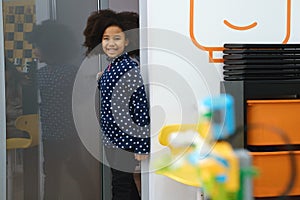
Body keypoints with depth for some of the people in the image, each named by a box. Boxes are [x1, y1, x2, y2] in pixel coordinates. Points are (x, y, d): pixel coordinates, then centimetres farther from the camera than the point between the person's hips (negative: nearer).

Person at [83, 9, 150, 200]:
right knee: (126, 184, 18)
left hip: (125, 139, -9)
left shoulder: (130, 67, -18)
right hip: (112, 137, 9)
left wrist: (142, 146, -20)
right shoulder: (111, 65, 10)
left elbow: (141, 106, -20)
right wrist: (102, 80, 10)